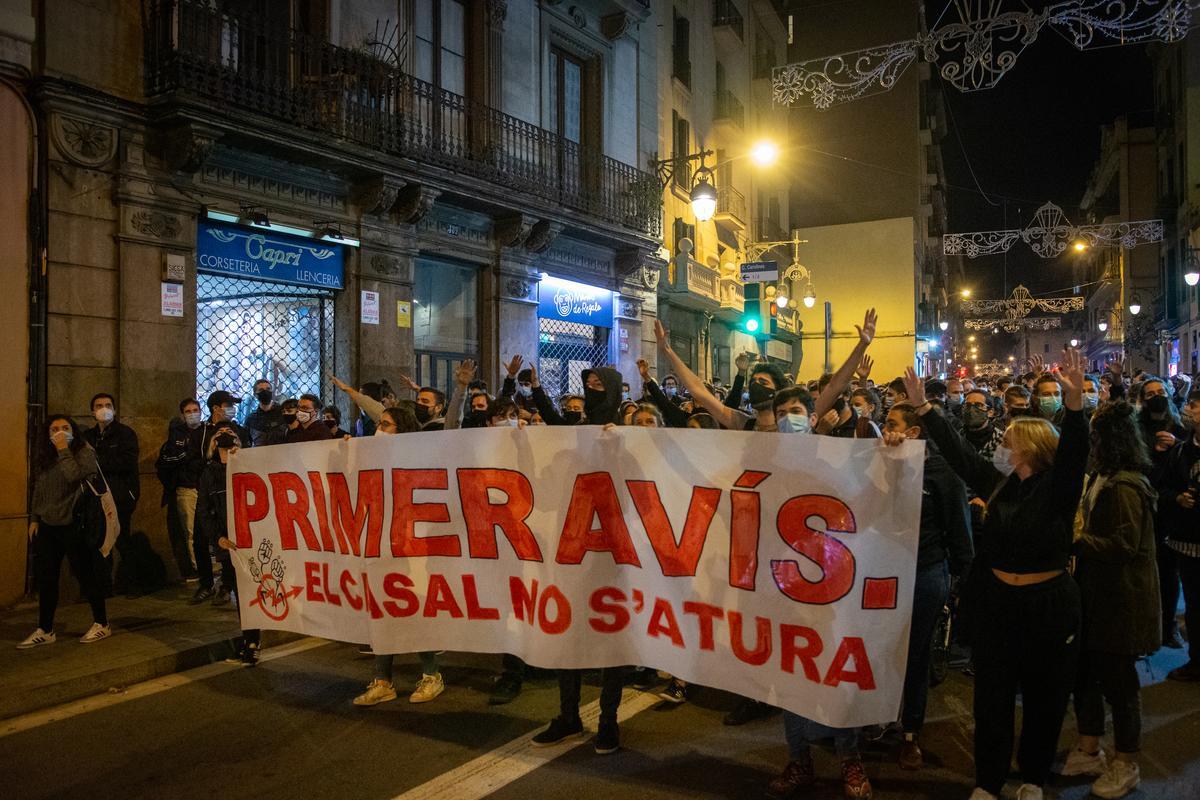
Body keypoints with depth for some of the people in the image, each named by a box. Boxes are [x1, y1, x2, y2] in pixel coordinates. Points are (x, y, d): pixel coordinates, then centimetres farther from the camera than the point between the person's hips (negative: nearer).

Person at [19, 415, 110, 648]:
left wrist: (63, 450, -18)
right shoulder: (44, 458, 11)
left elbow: (74, 476, -24)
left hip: (73, 525, -6)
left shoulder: (84, 452, -6)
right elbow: (38, 491, 17)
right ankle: (45, 630, 17)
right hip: (47, 525, 6)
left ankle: (102, 624, 12)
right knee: (46, 578, 7)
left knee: (85, 574, 1)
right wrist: (34, 518, 12)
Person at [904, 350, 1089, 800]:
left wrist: (1075, 400, -42)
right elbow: (956, 450, 7)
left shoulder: (1057, 488, -9)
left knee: (1044, 698, 13)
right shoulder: (996, 482, 4)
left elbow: (1074, 450, -26)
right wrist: (922, 407, 7)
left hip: (1049, 607, -3)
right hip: (995, 603, 4)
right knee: (992, 697, 9)